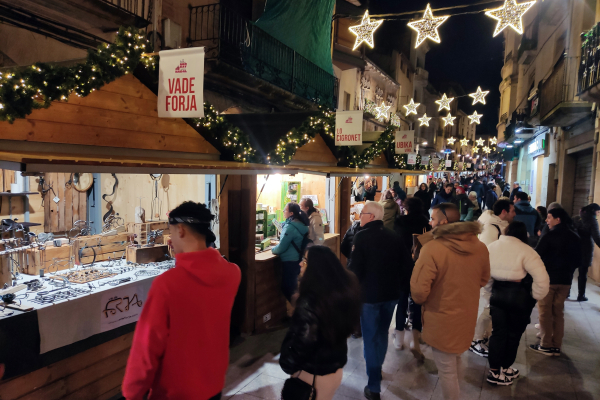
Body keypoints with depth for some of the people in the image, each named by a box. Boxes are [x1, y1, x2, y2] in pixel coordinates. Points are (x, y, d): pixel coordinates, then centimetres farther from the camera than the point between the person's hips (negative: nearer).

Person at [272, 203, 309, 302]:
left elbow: (282, 247, -21)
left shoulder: (290, 227, -21)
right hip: (298, 259, 9)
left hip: (289, 261, -9)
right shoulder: (301, 224, 6)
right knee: (293, 286, 21)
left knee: (286, 288, 2)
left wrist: (273, 250, -2)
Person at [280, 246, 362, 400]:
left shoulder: (310, 303, -32)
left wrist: (288, 365, -9)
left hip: (313, 375, -7)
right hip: (335, 368, 7)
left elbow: (303, 342, -25)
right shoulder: (345, 290, -7)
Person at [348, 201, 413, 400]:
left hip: (369, 294, -5)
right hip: (391, 293, 6)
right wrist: (401, 287, 14)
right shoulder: (394, 236, 1)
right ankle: (376, 369, 42)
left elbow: (355, 268, -18)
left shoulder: (362, 236, -15)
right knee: (382, 333, 23)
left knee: (370, 338, 5)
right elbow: (407, 265, 2)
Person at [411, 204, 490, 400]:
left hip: (442, 320, -7)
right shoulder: (480, 247, -6)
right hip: (468, 316, 7)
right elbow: (483, 280, 11)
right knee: (455, 361, 30)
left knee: (447, 371, 11)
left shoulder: (432, 248, -26)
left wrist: (420, 300, -2)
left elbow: (419, 290, -24)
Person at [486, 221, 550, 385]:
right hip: (519, 296, -4)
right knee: (514, 334, 14)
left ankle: (494, 370, 19)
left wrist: (488, 291, 15)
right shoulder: (525, 250, -14)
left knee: (498, 332, 15)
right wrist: (535, 296, -6)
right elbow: (542, 277, -20)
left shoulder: (491, 247, 2)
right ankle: (505, 369, 27)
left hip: (497, 293, 4)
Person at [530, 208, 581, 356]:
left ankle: (546, 345, 8)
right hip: (565, 280, 6)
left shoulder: (549, 236, -15)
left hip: (548, 278, -5)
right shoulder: (574, 237, 3)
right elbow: (578, 260, 10)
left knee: (545, 312, 4)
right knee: (558, 312, 13)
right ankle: (557, 346, 17)